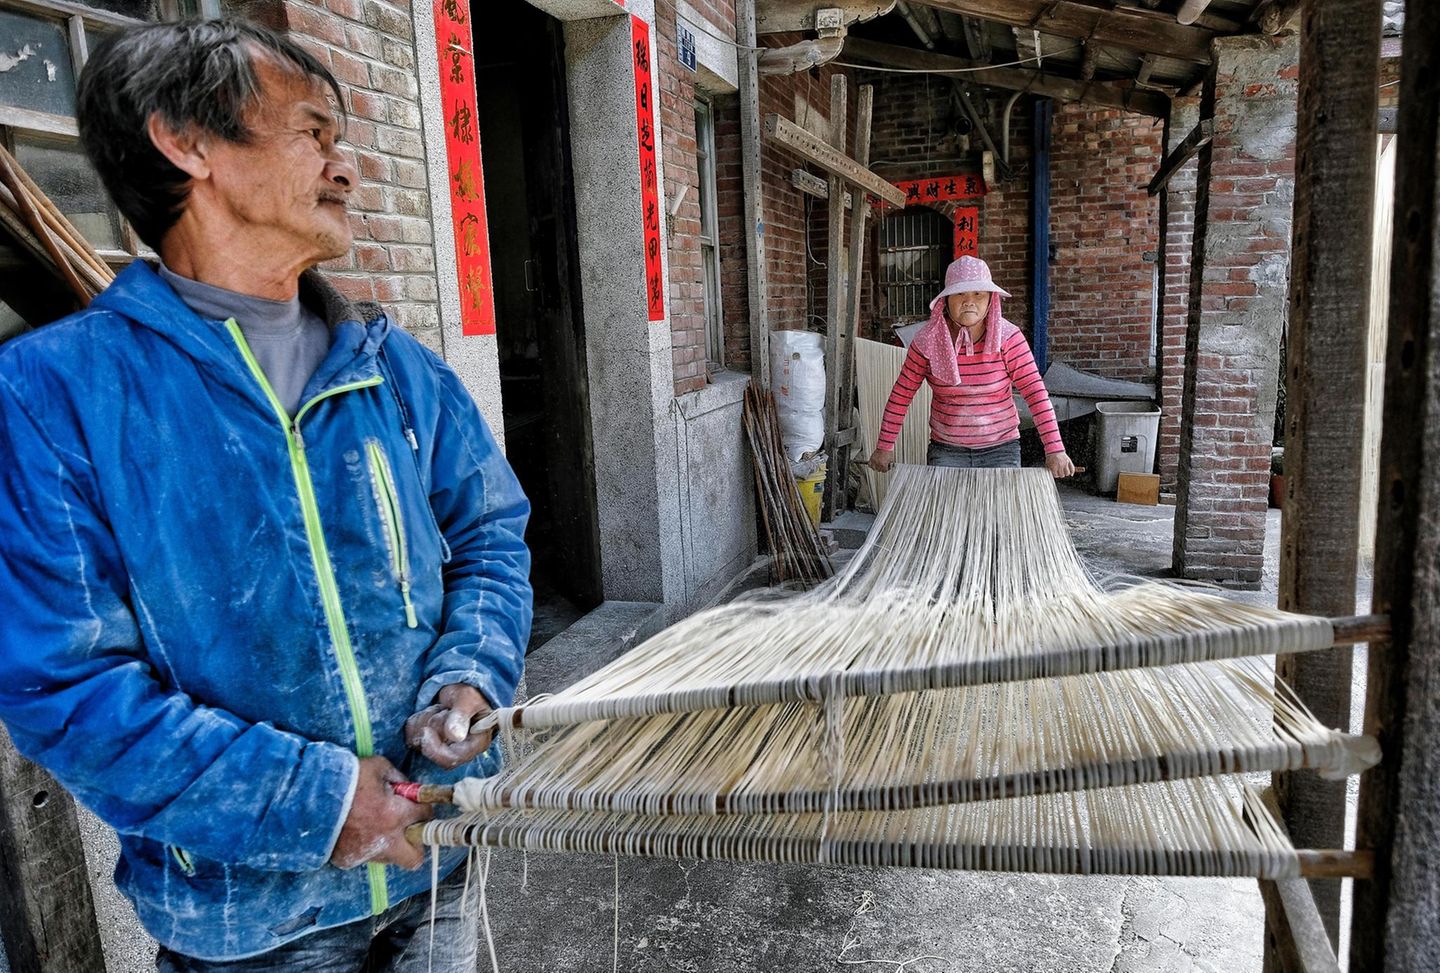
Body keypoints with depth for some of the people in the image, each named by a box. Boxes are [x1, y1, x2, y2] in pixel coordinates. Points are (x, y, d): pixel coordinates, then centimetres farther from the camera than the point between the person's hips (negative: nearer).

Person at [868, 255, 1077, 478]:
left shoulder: (1007, 337, -9)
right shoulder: (926, 341, -6)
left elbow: (1035, 391, -12)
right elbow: (901, 394, 1)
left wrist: (1054, 450, -18)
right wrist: (884, 447, 3)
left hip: (1000, 449, 0)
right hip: (946, 451, 1)